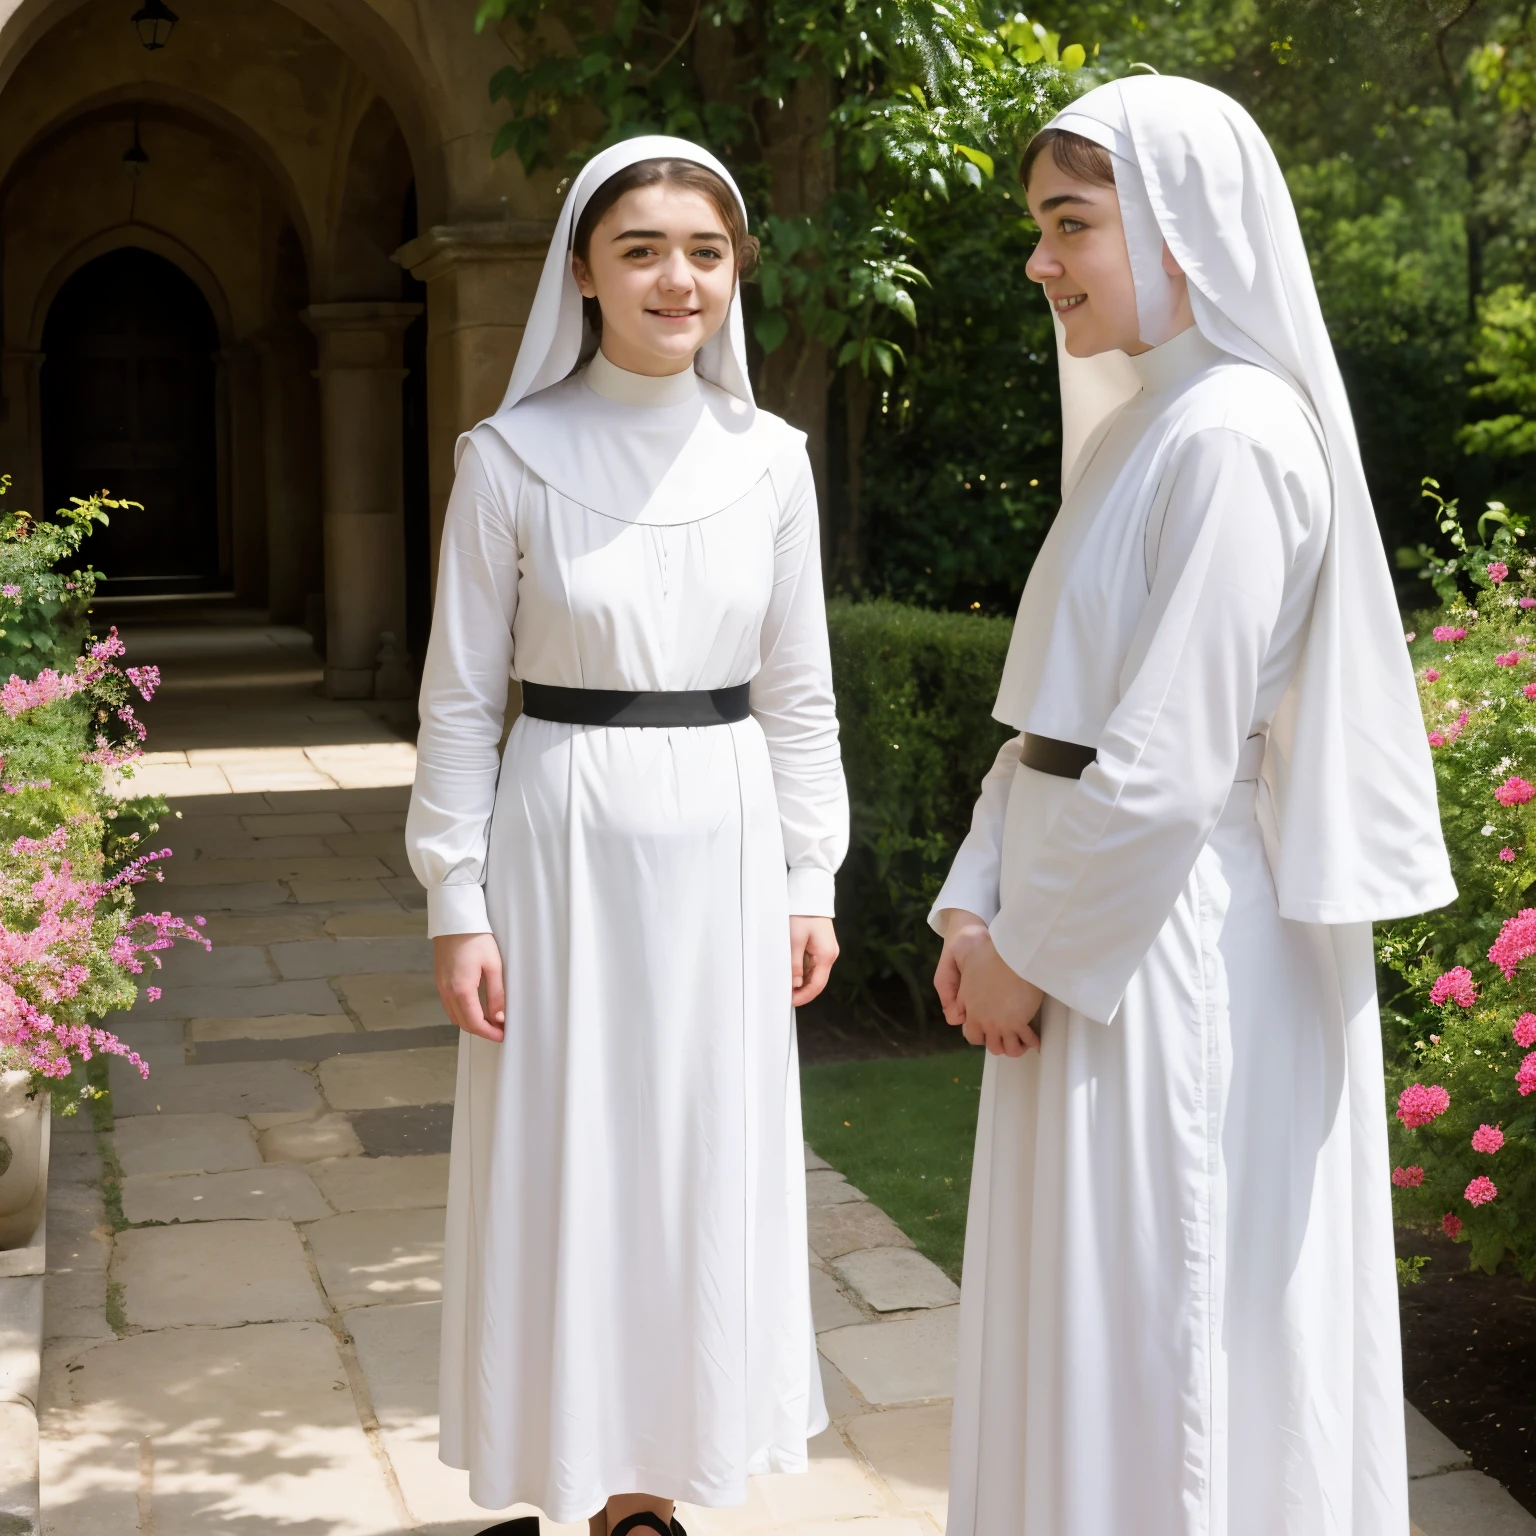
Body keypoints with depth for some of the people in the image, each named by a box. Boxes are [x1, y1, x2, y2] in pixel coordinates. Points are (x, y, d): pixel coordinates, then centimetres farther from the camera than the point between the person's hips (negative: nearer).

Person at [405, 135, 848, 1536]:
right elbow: (461, 697, -3)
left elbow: (798, 692, 8)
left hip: (723, 846, 3)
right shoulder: (512, 460, -6)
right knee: (566, 1164, 5)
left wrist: (809, 882, 6)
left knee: (707, 1159, 10)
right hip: (566, 845, -3)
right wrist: (457, 904, -6)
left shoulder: (770, 459, 2)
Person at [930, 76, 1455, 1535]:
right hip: (1089, 944, 9)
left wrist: (1034, 951, -12)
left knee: (1157, 1327, 3)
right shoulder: (1137, 426, 12)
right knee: (1085, 1326, 18)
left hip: (1172, 954, -9)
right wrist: (978, 907, 4)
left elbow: (1167, 765, -21)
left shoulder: (1232, 438, -17)